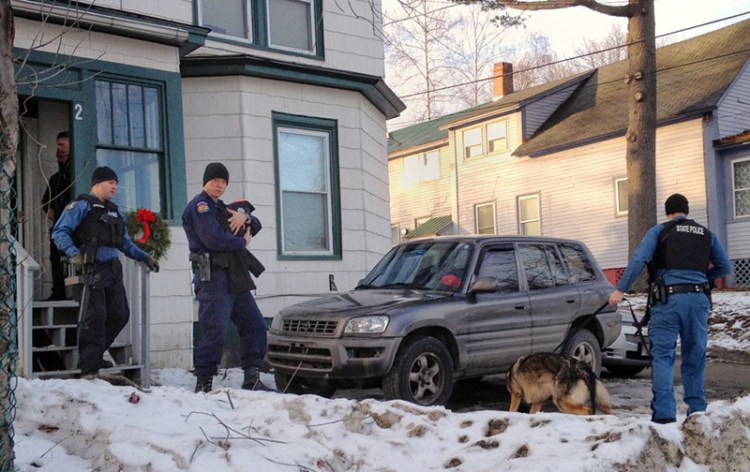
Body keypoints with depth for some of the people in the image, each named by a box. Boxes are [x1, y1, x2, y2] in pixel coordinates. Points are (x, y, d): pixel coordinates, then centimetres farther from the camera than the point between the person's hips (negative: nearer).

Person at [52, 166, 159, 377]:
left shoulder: (114, 211, 22)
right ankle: (89, 368, -1)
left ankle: (94, 354, 25)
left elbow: (125, 242, 28)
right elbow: (59, 232, -10)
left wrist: (145, 257, 19)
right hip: (91, 268, -7)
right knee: (95, 317, -9)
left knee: (119, 315, 6)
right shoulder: (82, 205, -1)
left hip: (113, 269, 8)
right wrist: (74, 254, -24)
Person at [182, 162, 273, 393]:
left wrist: (245, 217, -3)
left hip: (235, 279, 9)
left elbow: (256, 226, 21)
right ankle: (203, 384, -5)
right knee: (215, 332, -13)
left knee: (255, 325, 8)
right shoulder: (200, 206, -4)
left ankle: (251, 379, 14)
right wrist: (242, 242, -4)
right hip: (213, 278, -9)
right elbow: (213, 239, -20)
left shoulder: (222, 208, 24)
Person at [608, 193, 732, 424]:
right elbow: (725, 266, 19)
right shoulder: (706, 234, 18)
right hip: (699, 299, 4)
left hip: (669, 297, -3)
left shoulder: (660, 231, 6)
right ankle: (697, 411, 16)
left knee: (662, 356, -4)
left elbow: (639, 259, -8)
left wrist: (620, 289, -8)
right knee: (694, 357, 13)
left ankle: (664, 414, -14)